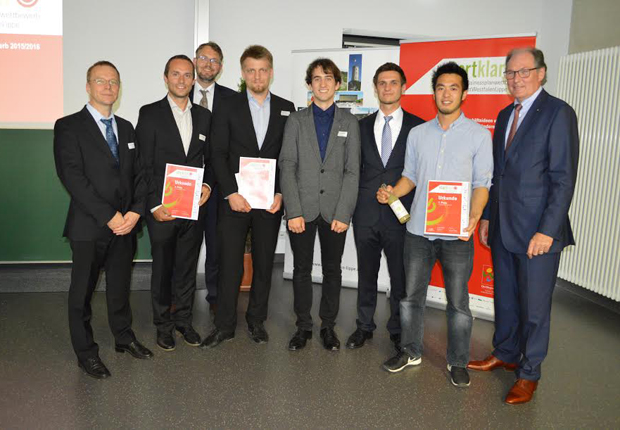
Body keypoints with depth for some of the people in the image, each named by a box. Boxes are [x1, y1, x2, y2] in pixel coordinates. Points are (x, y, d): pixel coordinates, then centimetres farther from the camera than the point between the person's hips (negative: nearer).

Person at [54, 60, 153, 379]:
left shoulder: (126, 128, 14)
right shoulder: (69, 127, -4)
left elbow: (138, 173, 9)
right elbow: (73, 177, -14)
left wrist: (135, 211, -6)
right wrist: (109, 216, -17)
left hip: (125, 224, 5)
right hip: (89, 227, -5)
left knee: (120, 287, 17)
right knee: (82, 291, 8)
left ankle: (124, 337, 35)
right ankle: (86, 352, 23)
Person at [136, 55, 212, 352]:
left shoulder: (203, 116, 10)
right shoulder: (150, 113, -3)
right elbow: (143, 164, -6)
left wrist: (207, 185, -4)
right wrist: (154, 205, -12)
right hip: (162, 208, -3)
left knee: (187, 268, 13)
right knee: (162, 268, 9)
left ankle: (184, 319, 29)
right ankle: (163, 324, 25)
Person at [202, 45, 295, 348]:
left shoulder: (286, 109, 8)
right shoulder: (228, 107, 4)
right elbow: (218, 154, -2)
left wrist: (281, 193, -5)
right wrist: (230, 193, -12)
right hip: (234, 198, -1)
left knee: (264, 263, 9)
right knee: (230, 264, 1)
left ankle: (257, 320, 25)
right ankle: (224, 325, 15)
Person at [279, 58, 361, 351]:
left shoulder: (349, 123, 7)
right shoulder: (296, 120, 6)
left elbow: (352, 171, 1)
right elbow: (287, 167, -1)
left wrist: (343, 213, -8)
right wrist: (294, 211, -10)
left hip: (335, 211, 1)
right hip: (302, 209, 0)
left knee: (332, 271, 9)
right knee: (302, 270, 7)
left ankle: (328, 325, 24)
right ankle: (303, 326, 21)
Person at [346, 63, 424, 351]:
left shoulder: (418, 126, 1)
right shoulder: (362, 126, 9)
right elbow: (355, 168, 9)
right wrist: (352, 206, 1)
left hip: (401, 215, -2)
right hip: (366, 214, 2)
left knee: (401, 277, 8)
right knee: (366, 274, 13)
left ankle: (398, 330, 25)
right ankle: (365, 326, 29)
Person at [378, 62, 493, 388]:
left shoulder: (479, 135, 0)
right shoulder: (418, 134, 10)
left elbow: (482, 183, -2)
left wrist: (474, 217, -18)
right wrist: (393, 192, -6)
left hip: (457, 233, -3)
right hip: (418, 228, 3)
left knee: (458, 301, 7)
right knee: (412, 295, 12)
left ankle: (458, 362, 24)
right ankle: (410, 351, 30)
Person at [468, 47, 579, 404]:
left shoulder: (558, 112, -9)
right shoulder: (505, 115, 13)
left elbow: (564, 178, -14)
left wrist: (547, 230, -18)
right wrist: (487, 217, 14)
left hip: (537, 231, -6)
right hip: (503, 228, 6)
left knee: (535, 306, 6)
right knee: (505, 298, 18)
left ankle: (529, 374, 24)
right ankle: (505, 354, 37)